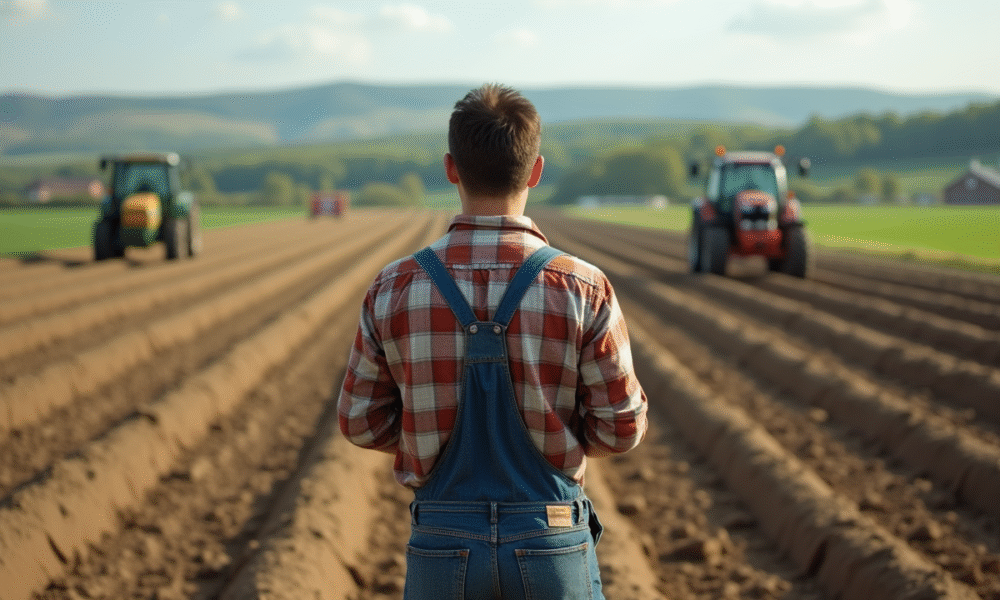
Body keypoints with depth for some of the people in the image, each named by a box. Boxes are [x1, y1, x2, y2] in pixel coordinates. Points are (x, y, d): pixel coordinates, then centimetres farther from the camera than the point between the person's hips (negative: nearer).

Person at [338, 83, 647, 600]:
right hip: (550, 544, -1)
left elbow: (361, 421, 2)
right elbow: (620, 427, -5)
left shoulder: (394, 289, -8)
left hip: (443, 544, 1)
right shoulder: (582, 290, -12)